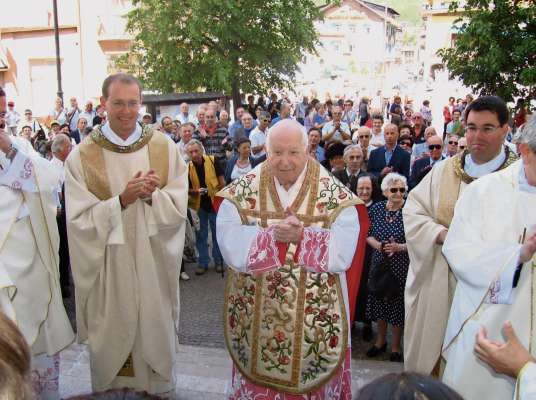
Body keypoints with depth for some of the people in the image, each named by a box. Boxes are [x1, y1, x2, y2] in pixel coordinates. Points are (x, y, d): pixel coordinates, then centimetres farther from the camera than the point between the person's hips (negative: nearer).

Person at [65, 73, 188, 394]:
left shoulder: (165, 147, -3)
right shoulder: (82, 157, -7)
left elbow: (179, 208, -4)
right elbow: (79, 220, -11)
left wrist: (151, 195, -22)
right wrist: (121, 201, -22)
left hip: (154, 263, 2)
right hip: (108, 268, -1)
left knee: (156, 330, 15)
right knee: (112, 336, 12)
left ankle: (159, 387, 39)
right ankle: (112, 388, 38)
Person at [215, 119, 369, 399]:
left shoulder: (336, 196, -7)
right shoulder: (241, 193, -4)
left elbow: (343, 252, -14)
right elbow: (231, 246, -13)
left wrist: (301, 236, -25)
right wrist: (273, 235, -25)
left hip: (316, 318, -1)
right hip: (255, 316, 1)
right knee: (258, 375, 17)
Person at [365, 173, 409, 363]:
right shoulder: (376, 209, 0)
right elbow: (368, 234, 5)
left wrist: (399, 247, -22)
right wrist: (378, 245, -13)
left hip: (401, 267, -3)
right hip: (379, 264, 3)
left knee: (398, 304, 8)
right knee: (379, 301, 14)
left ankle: (396, 345, 28)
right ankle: (381, 340, 36)